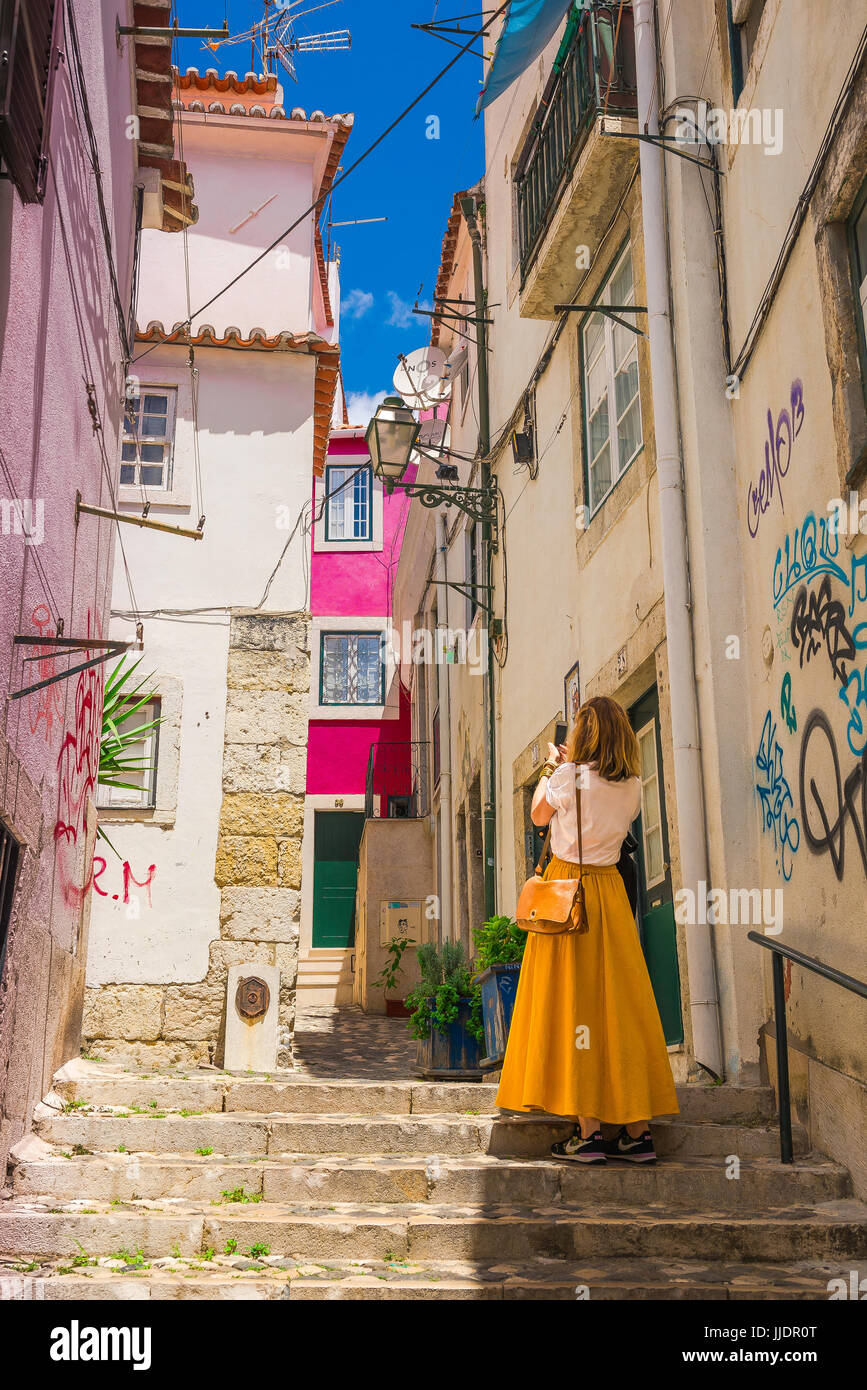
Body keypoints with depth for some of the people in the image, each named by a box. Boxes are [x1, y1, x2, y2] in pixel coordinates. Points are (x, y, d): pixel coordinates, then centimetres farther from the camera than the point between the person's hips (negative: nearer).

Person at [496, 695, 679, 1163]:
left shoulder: (568, 775, -9)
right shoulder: (632, 785, 3)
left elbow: (538, 815, 8)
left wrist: (551, 767, 20)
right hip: (610, 891, 5)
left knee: (571, 999, -2)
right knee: (621, 1002, 8)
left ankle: (588, 1132, -3)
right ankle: (636, 1129, 11)